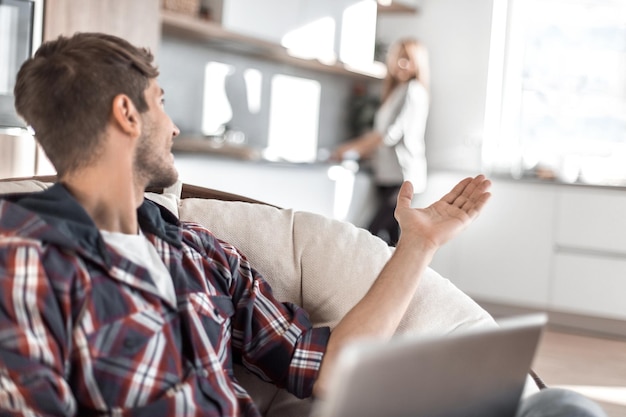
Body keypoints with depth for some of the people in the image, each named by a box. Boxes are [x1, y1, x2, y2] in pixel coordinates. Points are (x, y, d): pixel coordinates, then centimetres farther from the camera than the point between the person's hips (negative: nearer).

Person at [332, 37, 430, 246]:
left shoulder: (414, 90, -5)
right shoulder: (394, 92, 21)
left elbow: (392, 133, -12)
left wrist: (354, 148, -5)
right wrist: (353, 148, 10)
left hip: (402, 178, -8)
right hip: (386, 176, 8)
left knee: (372, 236, -17)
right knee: (390, 239, 2)